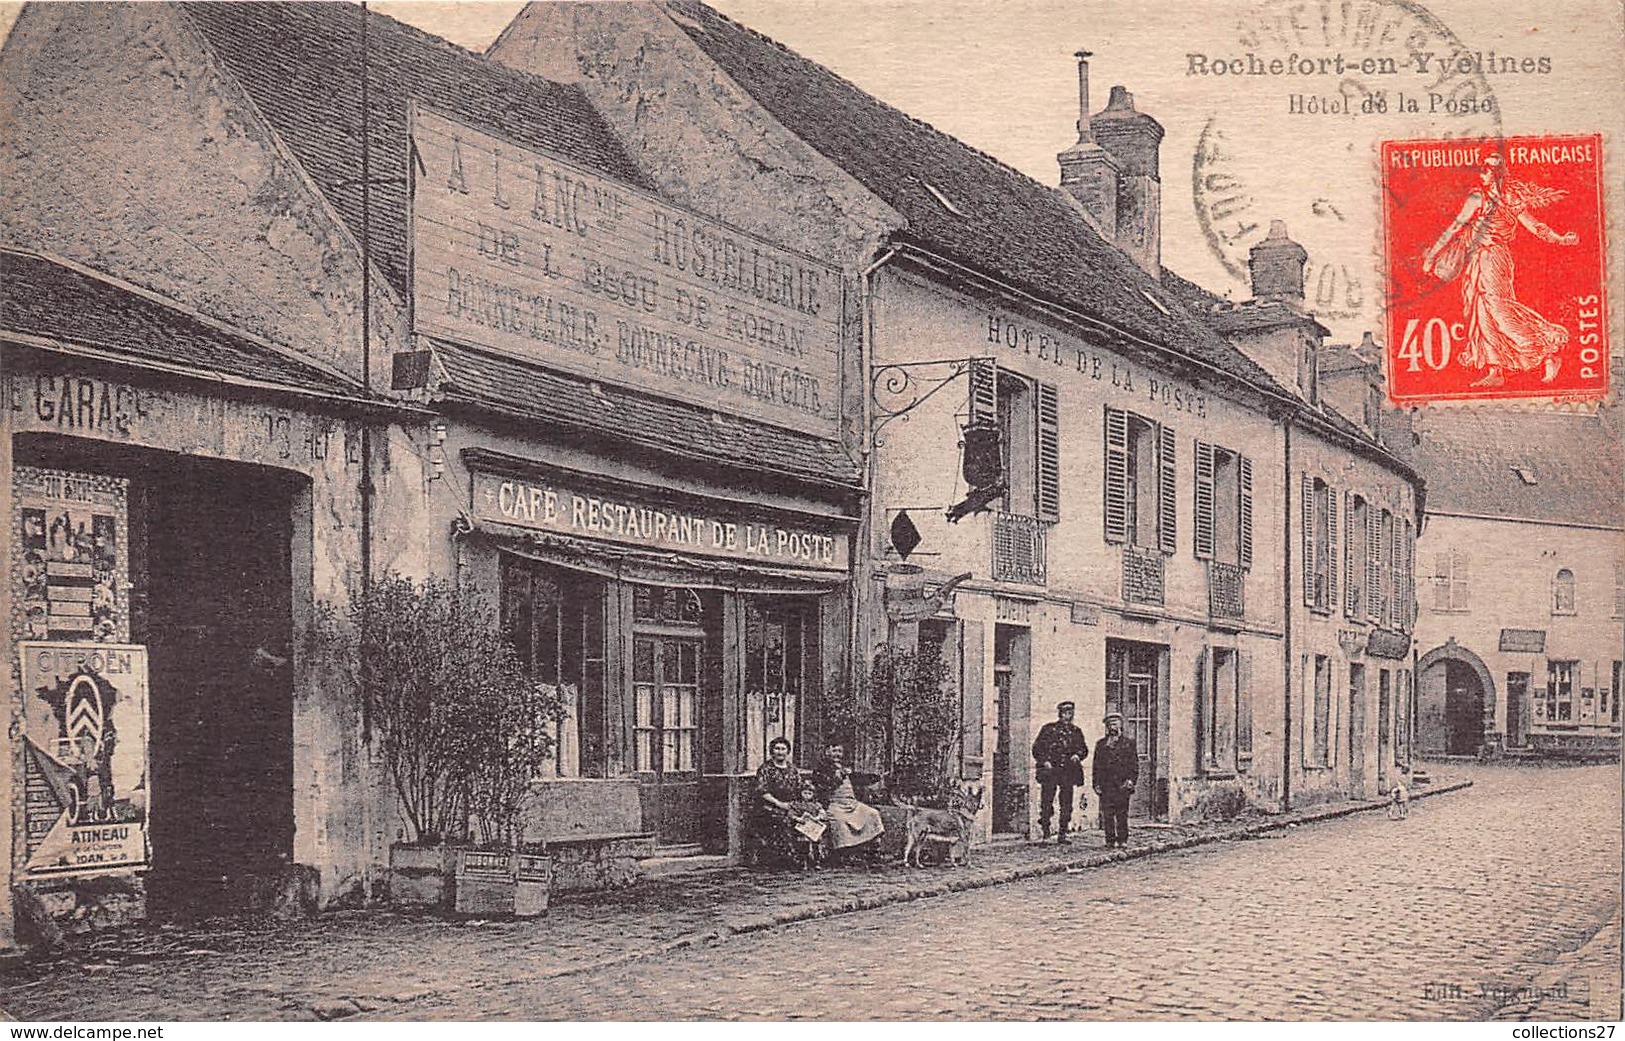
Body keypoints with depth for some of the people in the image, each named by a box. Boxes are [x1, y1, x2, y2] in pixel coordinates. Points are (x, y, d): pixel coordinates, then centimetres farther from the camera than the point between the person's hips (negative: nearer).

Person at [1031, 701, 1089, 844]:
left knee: (1066, 804, 1)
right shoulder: (1048, 729, 6)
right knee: (1047, 799, -9)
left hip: (1069, 771, 3)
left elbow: (1084, 749, 17)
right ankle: (1044, 826, 10)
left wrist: (1078, 755, -4)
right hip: (1050, 769, -3)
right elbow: (1037, 748, 3)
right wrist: (1044, 761, -11)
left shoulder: (1076, 731, 16)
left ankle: (1062, 835, 5)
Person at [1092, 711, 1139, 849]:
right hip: (1106, 784, 1)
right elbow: (1096, 766, 13)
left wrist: (1131, 780, -6)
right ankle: (1110, 840, 1)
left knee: (1122, 814, -1)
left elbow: (1135, 764, 6)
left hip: (1123, 784, -1)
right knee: (1107, 814, -3)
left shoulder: (1129, 742, 9)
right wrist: (1096, 784, 4)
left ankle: (1122, 840, 5)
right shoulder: (1101, 744, 14)